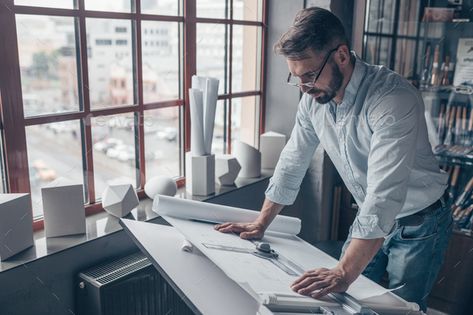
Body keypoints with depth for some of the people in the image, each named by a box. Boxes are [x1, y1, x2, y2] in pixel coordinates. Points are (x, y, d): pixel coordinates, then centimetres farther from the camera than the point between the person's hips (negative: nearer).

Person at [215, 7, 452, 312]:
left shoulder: (395, 99, -32)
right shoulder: (314, 97, -10)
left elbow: (384, 195, -38)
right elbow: (292, 163, 0)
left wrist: (344, 274, -42)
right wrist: (260, 224, 1)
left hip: (418, 223, -5)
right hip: (370, 217, 6)